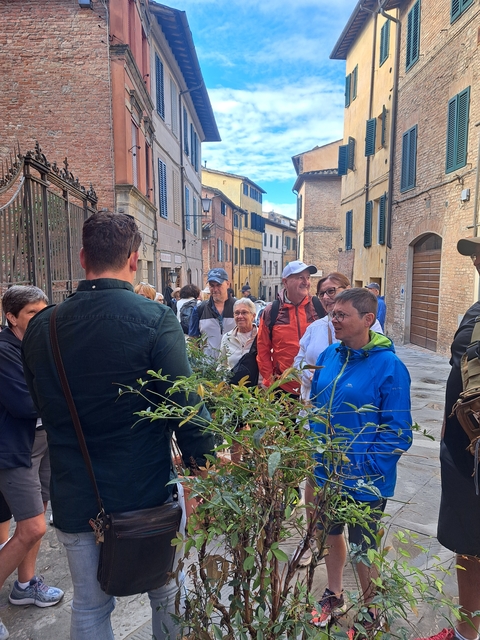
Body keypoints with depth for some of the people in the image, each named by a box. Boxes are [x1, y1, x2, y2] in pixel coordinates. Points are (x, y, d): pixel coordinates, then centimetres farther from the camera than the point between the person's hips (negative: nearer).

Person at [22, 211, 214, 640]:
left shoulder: (41, 327, -4)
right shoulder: (156, 320, -19)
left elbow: (43, 406, 8)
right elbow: (185, 407, -19)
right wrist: (204, 463, -7)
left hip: (75, 499, 4)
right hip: (147, 493, -3)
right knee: (168, 597, 21)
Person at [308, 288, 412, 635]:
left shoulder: (389, 366, -20)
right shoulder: (329, 356, -3)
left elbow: (398, 433, -17)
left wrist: (358, 468, -20)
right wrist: (319, 456, 4)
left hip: (366, 481, -5)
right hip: (327, 473, 5)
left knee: (362, 548, 15)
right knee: (332, 534, 23)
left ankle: (371, 616, 43)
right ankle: (334, 596, 50)